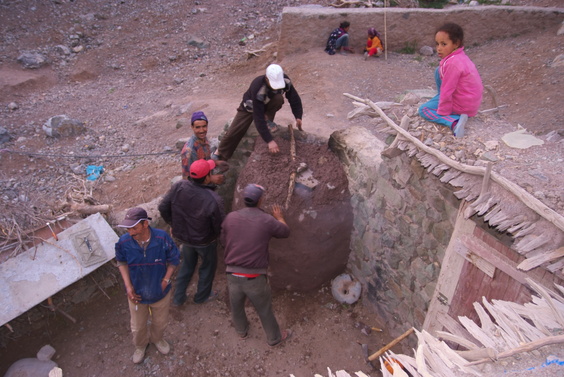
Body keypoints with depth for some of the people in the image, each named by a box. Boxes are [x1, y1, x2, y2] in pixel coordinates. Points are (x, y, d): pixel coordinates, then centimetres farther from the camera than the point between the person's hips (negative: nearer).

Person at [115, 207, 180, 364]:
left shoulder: (163, 238, -29)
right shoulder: (124, 242, -24)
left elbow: (173, 260, -12)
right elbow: (122, 262, -3)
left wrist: (165, 280, -18)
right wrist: (128, 286, -12)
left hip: (160, 292, -1)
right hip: (136, 294, 1)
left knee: (160, 323, 27)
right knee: (138, 327, 26)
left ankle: (157, 339, 62)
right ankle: (140, 345, 60)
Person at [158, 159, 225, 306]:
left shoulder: (178, 187, -20)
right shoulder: (213, 200, -34)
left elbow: (163, 207, -7)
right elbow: (220, 225, -22)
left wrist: (173, 224, 9)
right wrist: (215, 234, 2)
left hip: (183, 237, 4)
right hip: (205, 241, -4)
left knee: (187, 265, 29)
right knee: (208, 266, 24)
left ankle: (178, 298, 42)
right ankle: (202, 296, 45)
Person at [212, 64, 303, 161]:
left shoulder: (285, 80, -29)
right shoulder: (258, 88, -42)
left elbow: (294, 98, -15)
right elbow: (258, 118, -43)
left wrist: (298, 117, -31)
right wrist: (269, 140, -47)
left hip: (267, 104, 4)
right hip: (250, 106, -3)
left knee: (279, 99, -32)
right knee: (233, 132, -12)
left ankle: (268, 122, -11)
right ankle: (220, 153, 13)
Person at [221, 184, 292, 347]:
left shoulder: (230, 217, -6)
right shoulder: (267, 220, -12)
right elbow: (285, 232, 8)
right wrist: (279, 217, 26)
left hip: (233, 274, 3)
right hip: (255, 277, -3)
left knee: (236, 305, 28)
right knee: (265, 309, 19)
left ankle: (242, 331, 53)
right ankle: (274, 337, 41)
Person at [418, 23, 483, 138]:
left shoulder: (452, 63, -28)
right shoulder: (459, 55, 2)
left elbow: (447, 91, -24)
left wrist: (442, 112, -15)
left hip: (464, 106, -9)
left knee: (423, 110, -6)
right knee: (439, 71, 12)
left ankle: (455, 121, -21)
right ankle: (442, 100, 23)